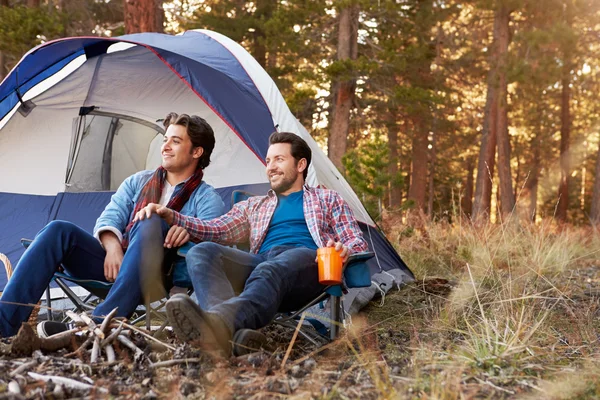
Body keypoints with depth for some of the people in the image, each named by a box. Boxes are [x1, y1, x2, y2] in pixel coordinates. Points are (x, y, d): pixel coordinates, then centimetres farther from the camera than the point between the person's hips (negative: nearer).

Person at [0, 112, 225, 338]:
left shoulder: (206, 199, 7)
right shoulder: (138, 182, 19)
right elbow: (109, 217, 6)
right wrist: (113, 247, -16)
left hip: (152, 279, -4)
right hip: (114, 262, 4)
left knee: (150, 224, -33)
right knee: (59, 231, -20)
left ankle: (98, 325, -47)